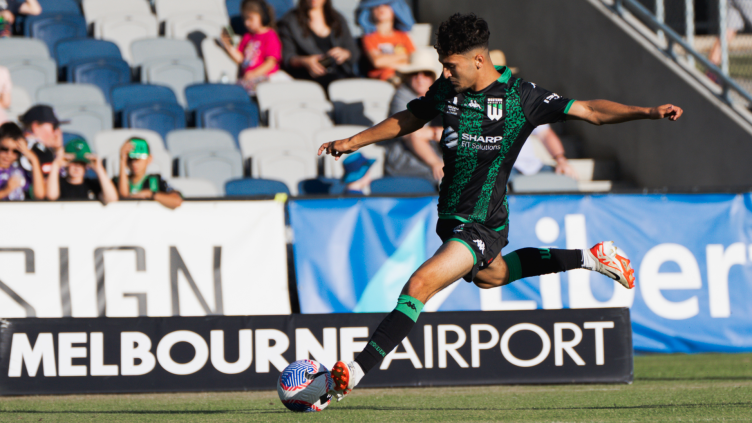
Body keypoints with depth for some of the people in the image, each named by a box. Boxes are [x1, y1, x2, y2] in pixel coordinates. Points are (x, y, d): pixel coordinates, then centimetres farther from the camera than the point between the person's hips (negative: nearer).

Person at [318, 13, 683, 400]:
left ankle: (355, 372, -24)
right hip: (452, 218, 8)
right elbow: (408, 120, 17)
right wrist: (353, 142, 15)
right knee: (490, 275, 31)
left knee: (421, 284, -22)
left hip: (483, 224, -8)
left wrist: (649, 112, -23)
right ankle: (590, 258, 46)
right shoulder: (447, 89, -2)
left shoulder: (520, 97, -17)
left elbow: (591, 111, -13)